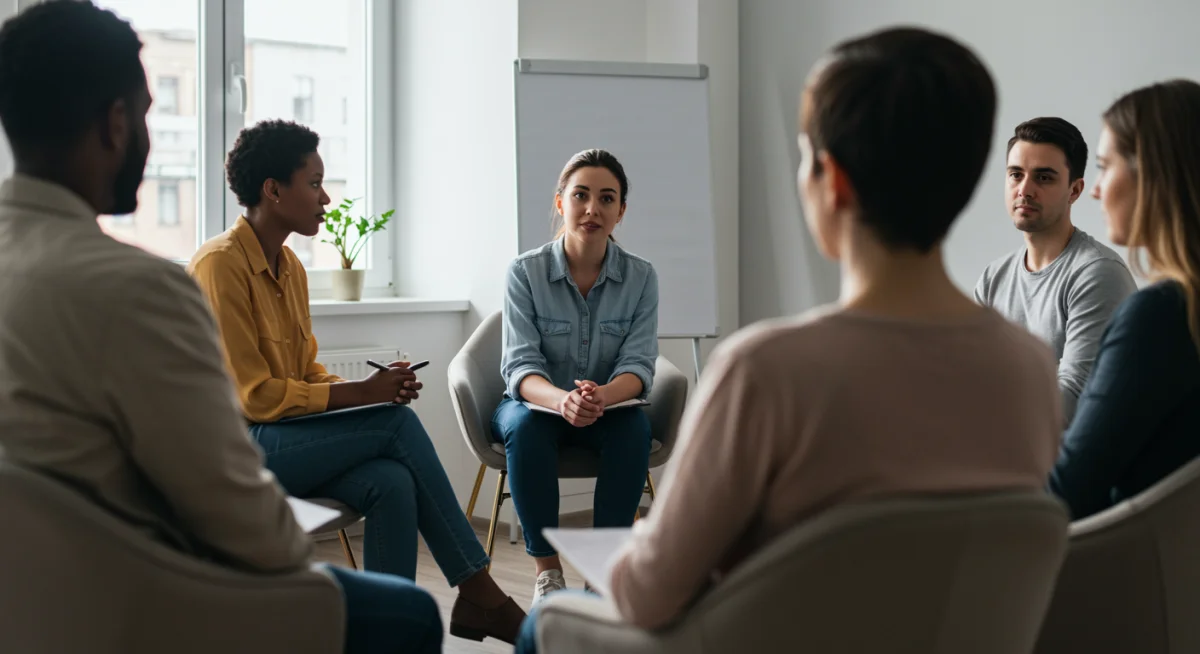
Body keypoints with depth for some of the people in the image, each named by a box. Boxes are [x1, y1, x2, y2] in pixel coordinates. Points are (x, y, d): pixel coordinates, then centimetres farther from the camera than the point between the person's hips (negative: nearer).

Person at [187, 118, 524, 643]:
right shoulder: (221, 264, -14)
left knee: (392, 482, -21)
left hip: (286, 442, 8)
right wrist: (364, 393, -16)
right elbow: (255, 397, -18)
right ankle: (479, 593, -10)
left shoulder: (290, 266, 13)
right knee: (397, 423, -20)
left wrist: (376, 386, -6)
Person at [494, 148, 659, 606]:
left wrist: (604, 395, -38)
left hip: (609, 410, 1)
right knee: (525, 423, -34)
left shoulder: (641, 277, -5)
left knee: (635, 425, -32)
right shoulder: (525, 272, -10)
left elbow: (638, 365, -12)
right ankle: (547, 571, -24)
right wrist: (561, 399, -41)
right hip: (536, 404, -1)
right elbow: (520, 365, -17)